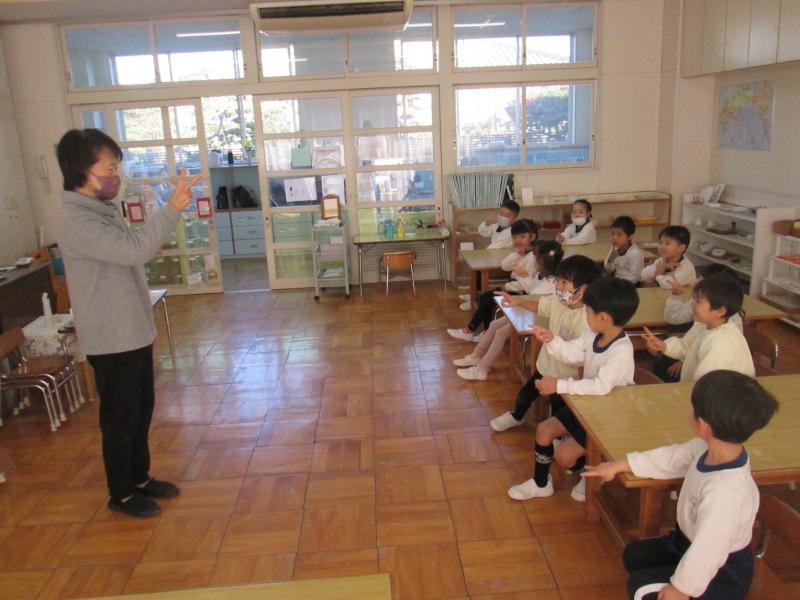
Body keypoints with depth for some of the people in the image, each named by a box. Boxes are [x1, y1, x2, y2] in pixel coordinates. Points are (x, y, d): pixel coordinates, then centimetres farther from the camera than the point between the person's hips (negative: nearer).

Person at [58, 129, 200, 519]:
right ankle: (121, 494, 24)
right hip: (110, 340, -9)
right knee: (120, 418, 6)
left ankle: (140, 478, 36)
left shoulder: (104, 211, 9)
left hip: (133, 333, 9)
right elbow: (136, 249, -32)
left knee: (142, 411, 19)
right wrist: (172, 208, -32)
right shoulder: (77, 222, -22)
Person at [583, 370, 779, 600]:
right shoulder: (707, 449, -17)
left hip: (718, 573, -8)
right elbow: (671, 458, 2)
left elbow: (708, 551, -33)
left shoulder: (724, 492, -42)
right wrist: (619, 466, 10)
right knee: (633, 555, 17)